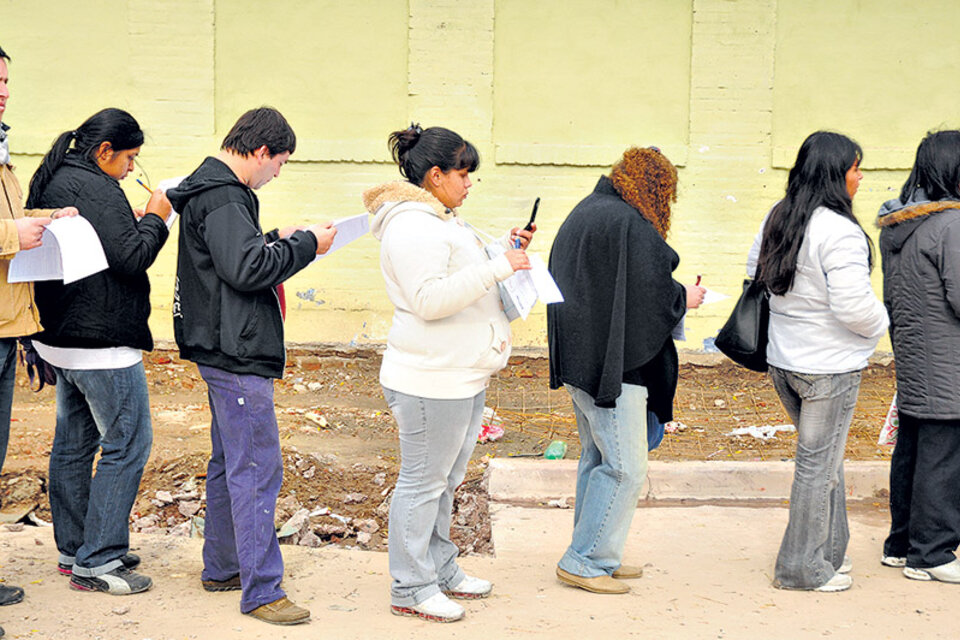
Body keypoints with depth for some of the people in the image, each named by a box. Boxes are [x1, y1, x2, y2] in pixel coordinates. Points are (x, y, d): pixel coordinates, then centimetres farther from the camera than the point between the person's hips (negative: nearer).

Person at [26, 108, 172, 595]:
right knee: (126, 444, -4)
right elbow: (131, 258, -21)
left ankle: (74, 550, 25)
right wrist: (155, 220, -6)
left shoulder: (49, 182, 14)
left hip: (60, 338, 11)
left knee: (73, 443, 16)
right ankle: (97, 562, -1)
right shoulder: (95, 189, -18)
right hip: (102, 344, -11)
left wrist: (137, 225, 10)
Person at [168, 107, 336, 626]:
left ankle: (221, 567, 31)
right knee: (256, 471, -8)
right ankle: (260, 591, -4)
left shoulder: (214, 189, 15)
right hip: (236, 355, -12)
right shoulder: (222, 198, -18)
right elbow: (246, 268, -26)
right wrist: (306, 245, -16)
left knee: (229, 463, 19)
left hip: (225, 353, 12)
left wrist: (279, 238, 13)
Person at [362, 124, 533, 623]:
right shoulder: (412, 226, -18)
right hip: (431, 381, -11)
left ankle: (440, 570, 32)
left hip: (462, 377, 11)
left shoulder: (439, 220, 17)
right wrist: (497, 267, -25)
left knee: (444, 478, 19)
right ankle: (411, 589, 9)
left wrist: (502, 250, 13)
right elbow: (429, 299, -27)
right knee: (423, 483, -1)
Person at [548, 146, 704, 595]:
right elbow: (654, 297, -17)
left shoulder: (583, 214, 14)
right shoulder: (631, 225, -16)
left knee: (597, 458, 17)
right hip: (614, 365, -10)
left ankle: (593, 557, 24)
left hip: (578, 358, 10)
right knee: (625, 467, -4)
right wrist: (685, 299, 3)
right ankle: (583, 561, 1)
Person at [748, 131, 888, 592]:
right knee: (818, 463, 3)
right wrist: (879, 324, -4)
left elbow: (756, 272, 17)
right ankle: (805, 568, 12)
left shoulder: (777, 219, 4)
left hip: (784, 361, 8)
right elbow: (853, 306, -24)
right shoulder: (839, 233, -22)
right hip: (829, 367, -8)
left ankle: (829, 551, 30)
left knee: (823, 455, 21)